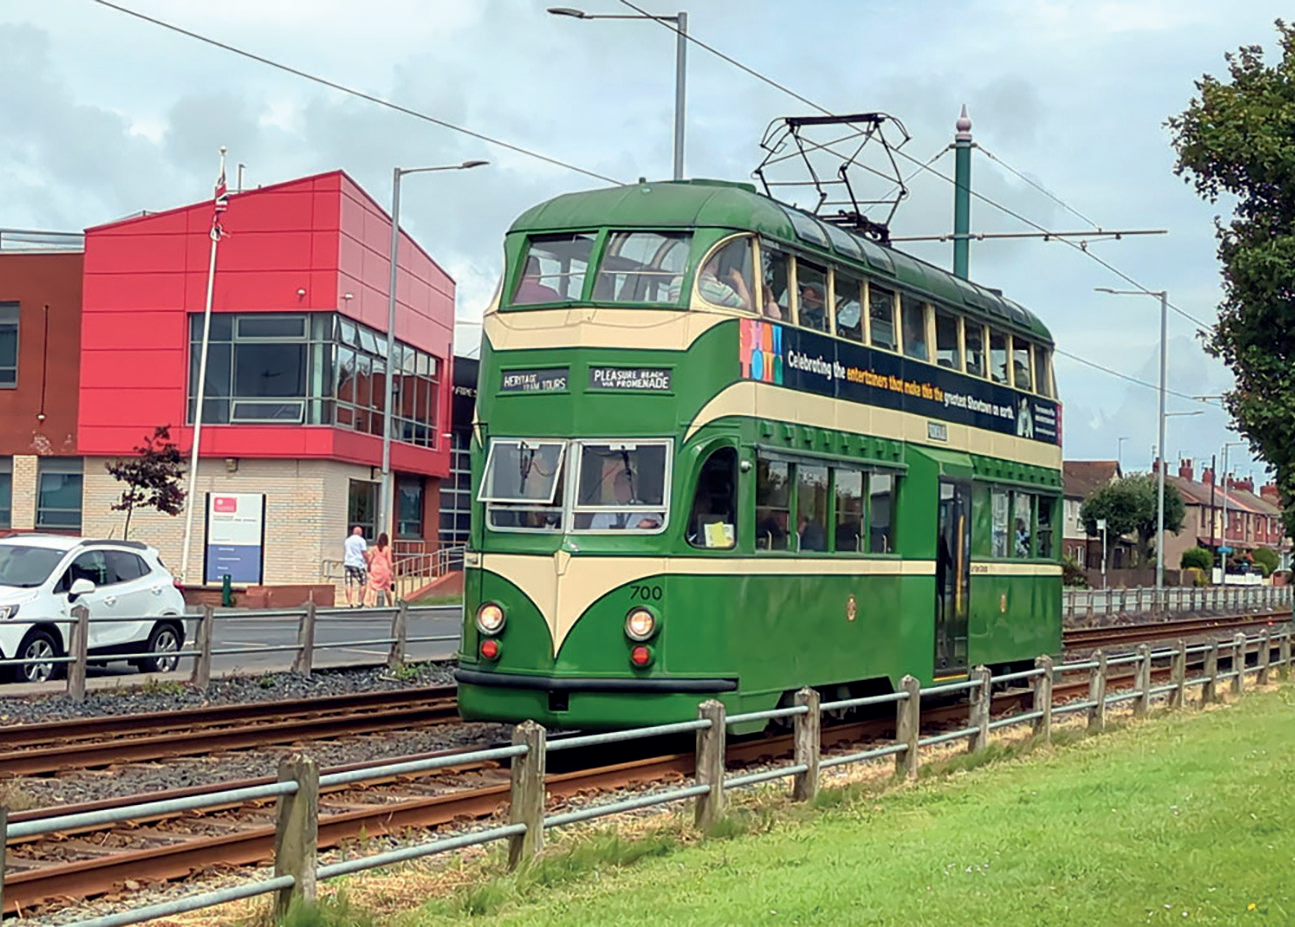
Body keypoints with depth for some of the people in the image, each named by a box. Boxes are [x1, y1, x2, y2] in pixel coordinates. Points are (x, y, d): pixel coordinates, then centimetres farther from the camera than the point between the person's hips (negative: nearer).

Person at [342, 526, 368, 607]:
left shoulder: (347, 540, 16)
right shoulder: (361, 540, -2)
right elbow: (364, 553, -7)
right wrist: (368, 564, -1)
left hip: (348, 564, 5)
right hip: (359, 564, -5)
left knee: (349, 584, 1)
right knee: (362, 584, 5)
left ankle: (349, 603, -4)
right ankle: (360, 602, 0)